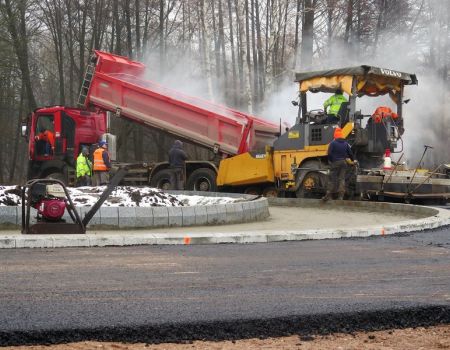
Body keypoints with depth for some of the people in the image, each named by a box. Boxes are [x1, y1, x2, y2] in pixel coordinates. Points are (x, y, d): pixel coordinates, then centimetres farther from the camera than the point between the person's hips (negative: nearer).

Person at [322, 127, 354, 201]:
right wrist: (352, 160, 28)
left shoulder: (333, 143, -8)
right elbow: (350, 153, 11)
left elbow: (329, 153, -14)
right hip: (343, 162, 4)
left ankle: (328, 195, -1)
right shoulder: (346, 144, 7)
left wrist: (330, 161, 2)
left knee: (332, 179, 0)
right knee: (342, 179, 6)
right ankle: (341, 195, 1)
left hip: (335, 162, -4)